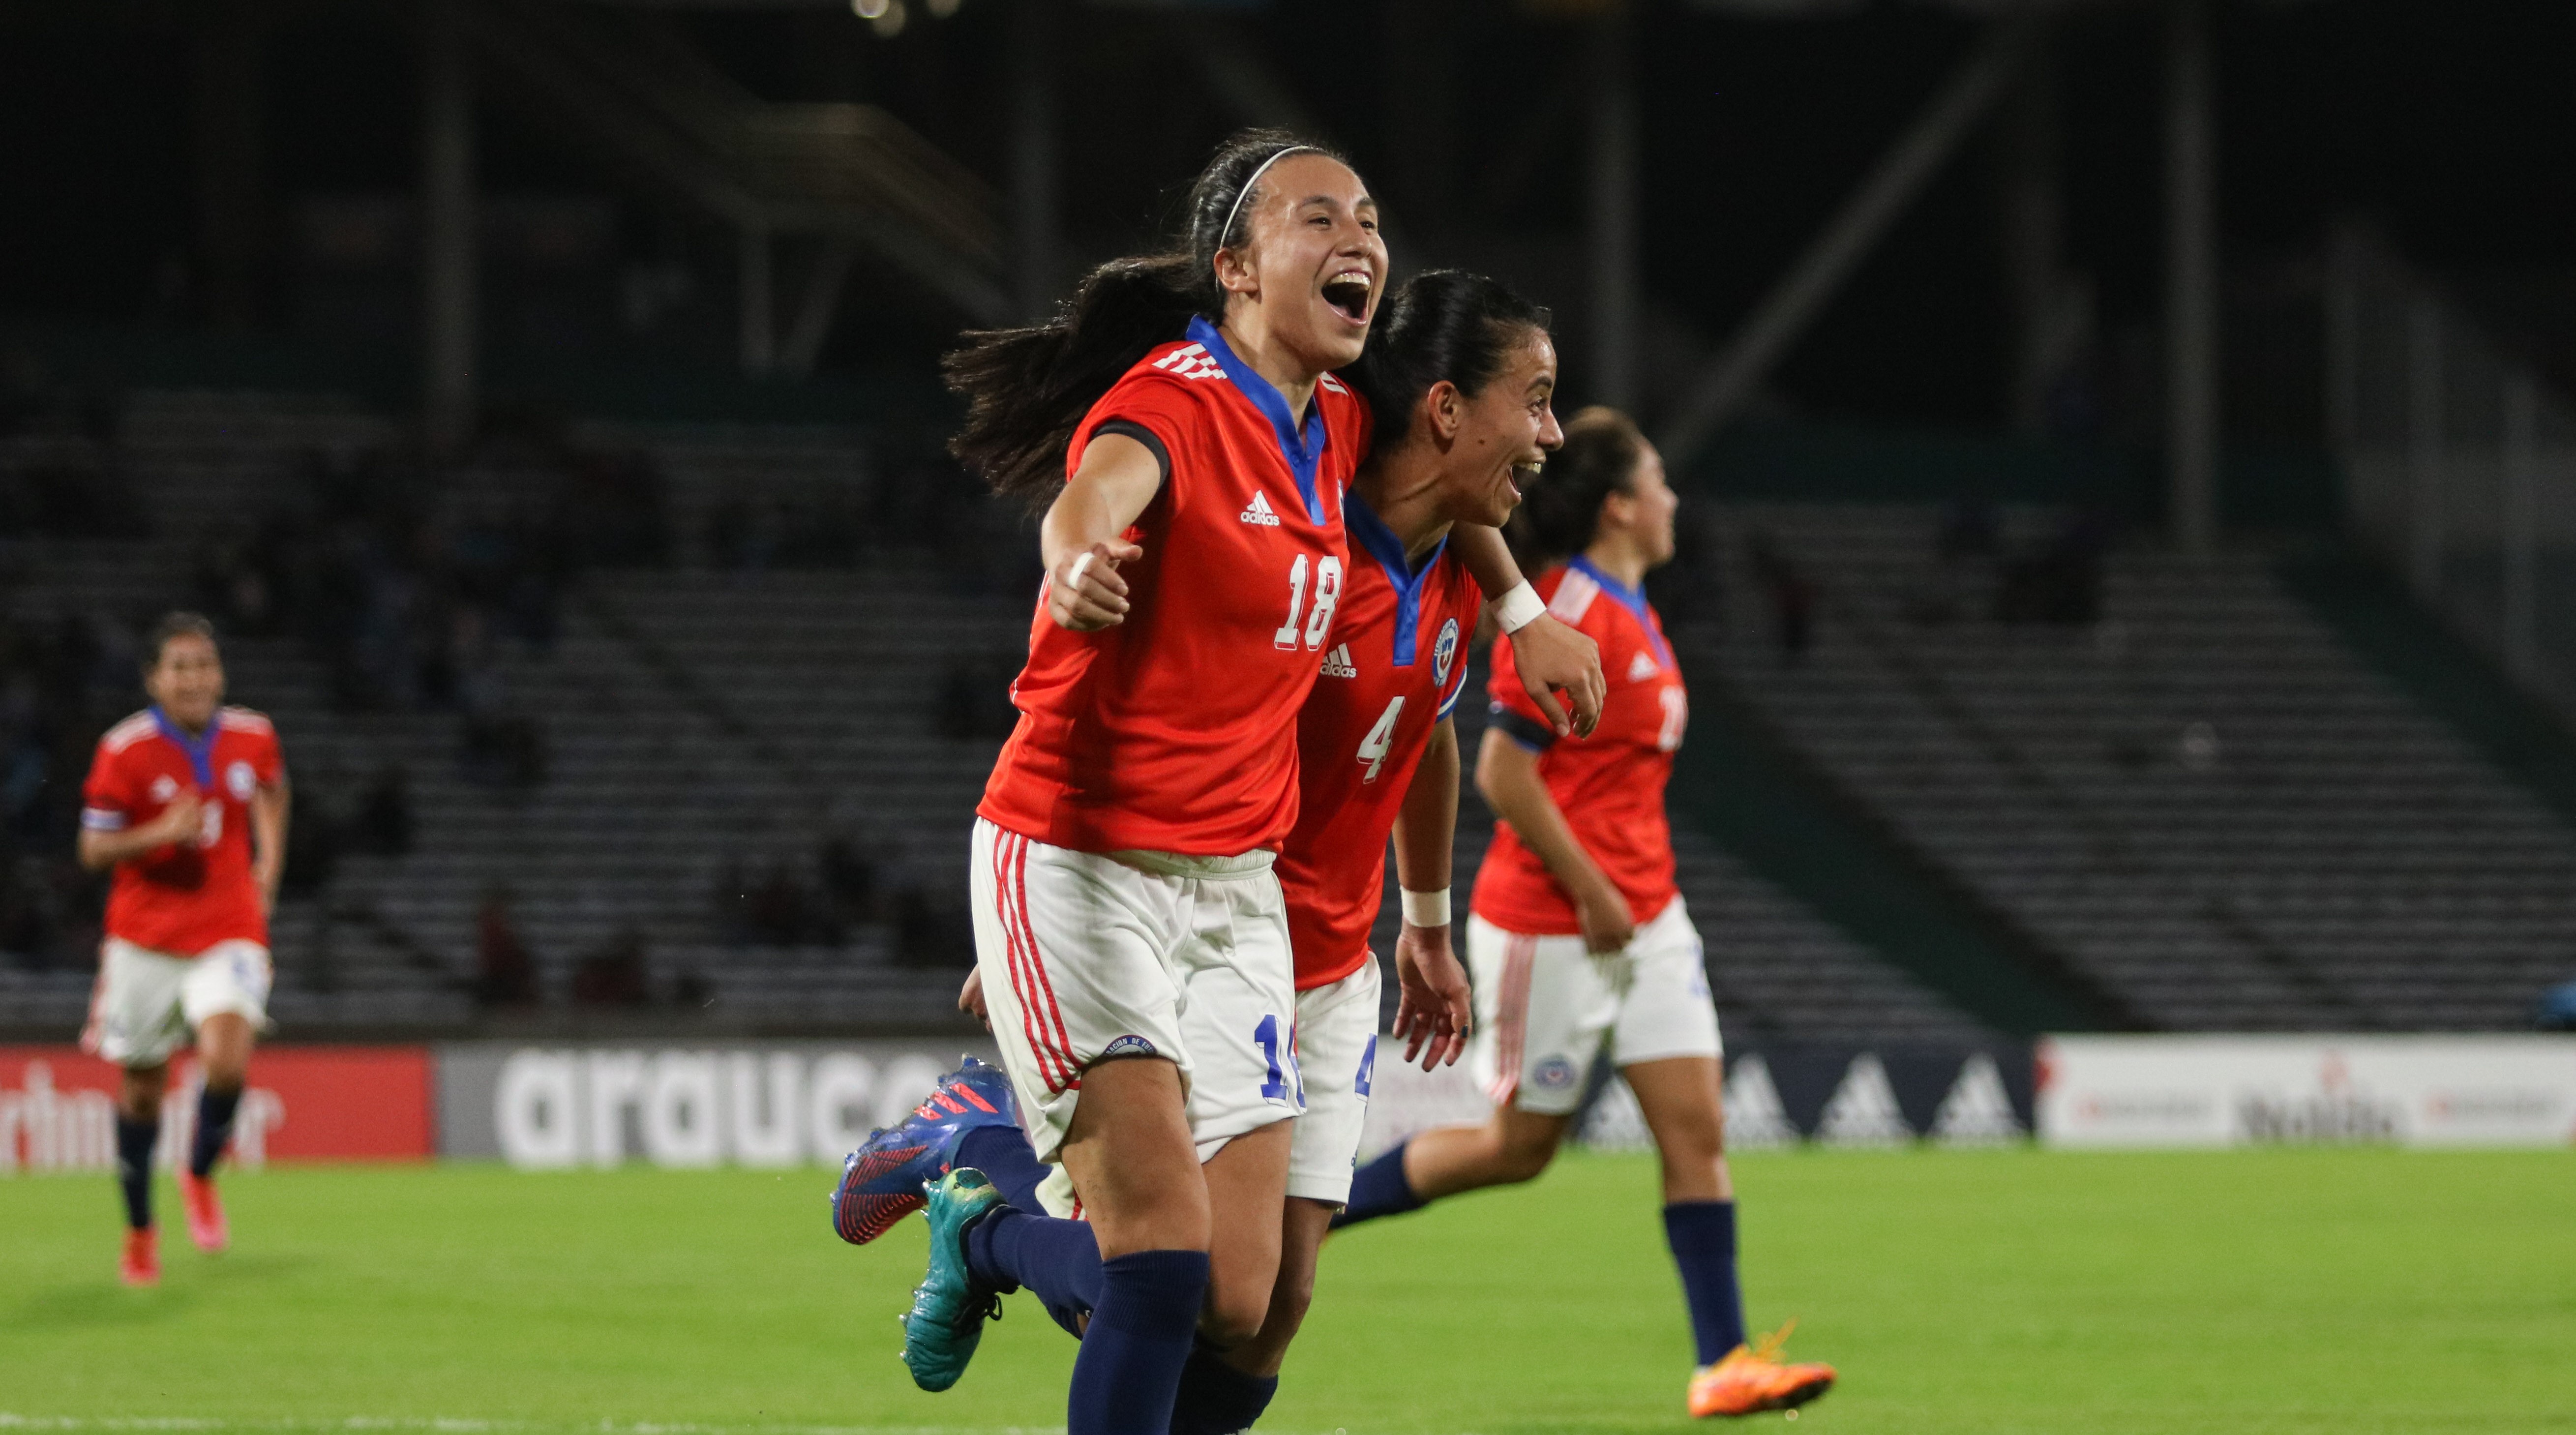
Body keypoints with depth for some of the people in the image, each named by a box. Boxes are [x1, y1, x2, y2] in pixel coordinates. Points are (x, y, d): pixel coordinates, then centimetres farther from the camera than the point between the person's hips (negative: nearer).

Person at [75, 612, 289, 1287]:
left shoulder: (253, 737, -1)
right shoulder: (126, 750, -10)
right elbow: (94, 849, -7)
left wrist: (269, 860, 11)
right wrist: (160, 834, -24)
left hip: (228, 932, 1)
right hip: (146, 938, -1)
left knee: (228, 1061, -23)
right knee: (143, 1085, 8)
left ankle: (200, 1176, 7)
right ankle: (140, 1229, 28)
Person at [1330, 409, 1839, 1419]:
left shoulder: (1629, 613, 11)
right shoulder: (1566, 616, -18)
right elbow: (1503, 774, -21)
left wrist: (1634, 890, 19)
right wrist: (1594, 897, -19)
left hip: (1641, 913, 9)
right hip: (1550, 922, -9)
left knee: (1696, 1125, -1)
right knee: (1520, 1145, 2)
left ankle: (1723, 1363, -3)